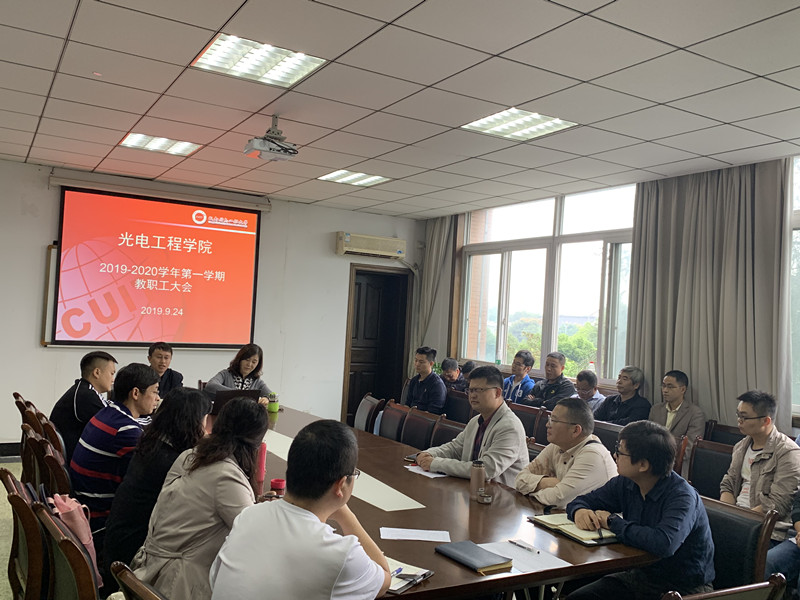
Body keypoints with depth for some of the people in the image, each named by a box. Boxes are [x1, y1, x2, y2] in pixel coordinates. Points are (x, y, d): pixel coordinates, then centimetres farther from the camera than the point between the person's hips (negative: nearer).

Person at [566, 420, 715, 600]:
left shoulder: (682, 497, -23)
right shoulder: (625, 483, -1)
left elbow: (663, 544, -40)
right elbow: (584, 500, 12)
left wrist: (613, 521, -25)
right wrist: (580, 511, -15)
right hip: (639, 575, 6)